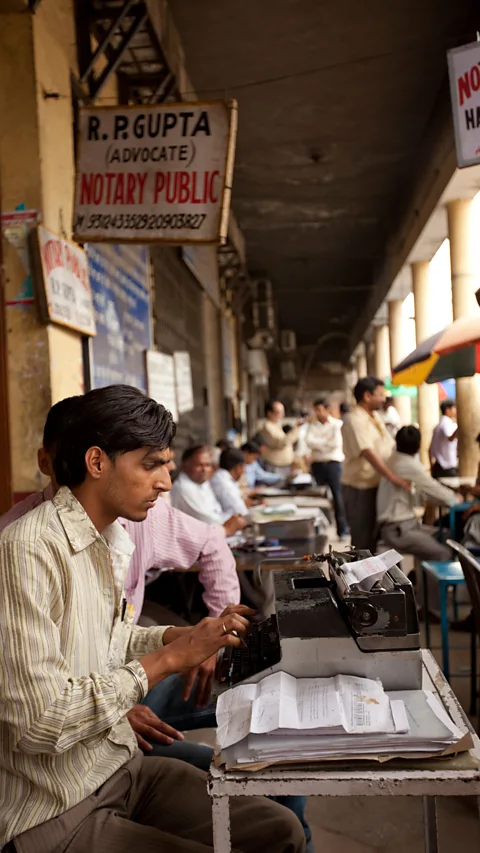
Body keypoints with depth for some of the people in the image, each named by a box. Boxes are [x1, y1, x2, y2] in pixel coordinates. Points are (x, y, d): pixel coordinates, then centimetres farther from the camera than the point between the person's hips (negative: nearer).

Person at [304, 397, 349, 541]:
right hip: (317, 463, 3)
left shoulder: (337, 424, -1)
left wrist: (318, 444, -4)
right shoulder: (312, 425, 9)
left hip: (333, 462, -3)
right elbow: (308, 441, -6)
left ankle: (342, 529, 0)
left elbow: (337, 443, -13)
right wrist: (326, 442, -9)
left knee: (337, 495, -4)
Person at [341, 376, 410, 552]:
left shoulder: (375, 417, 12)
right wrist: (393, 477, -37)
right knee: (363, 539, -3)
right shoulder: (355, 420, -19)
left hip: (377, 485, 9)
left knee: (375, 535, 16)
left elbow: (389, 446, 18)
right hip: (360, 489, -9)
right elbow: (368, 453, -30)